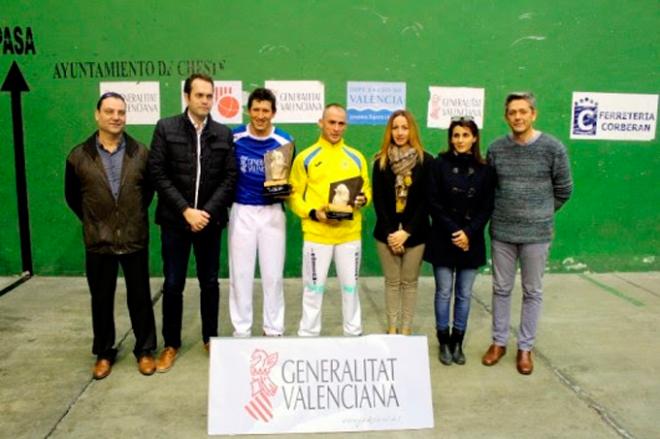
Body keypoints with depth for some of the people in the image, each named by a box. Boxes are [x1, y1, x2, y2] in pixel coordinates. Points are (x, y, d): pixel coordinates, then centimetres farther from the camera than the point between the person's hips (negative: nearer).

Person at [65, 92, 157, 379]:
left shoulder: (141, 153, -2)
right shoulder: (79, 156, -2)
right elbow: (72, 196, 10)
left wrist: (135, 216, 9)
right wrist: (92, 222, 10)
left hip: (135, 240, 0)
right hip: (98, 242, 1)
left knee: (139, 297, 9)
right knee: (101, 300, 12)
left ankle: (145, 350, 24)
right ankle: (104, 353, 28)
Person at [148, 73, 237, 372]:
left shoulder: (224, 134, 4)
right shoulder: (165, 128, -1)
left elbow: (230, 177, 0)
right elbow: (158, 173, -6)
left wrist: (207, 212, -11)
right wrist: (186, 210, -13)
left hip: (210, 220, 2)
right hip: (175, 219, -1)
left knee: (209, 283, 11)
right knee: (173, 284, 5)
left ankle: (210, 338, 27)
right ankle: (171, 344, 21)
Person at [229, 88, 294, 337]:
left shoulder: (284, 141, -3)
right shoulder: (234, 137, -2)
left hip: (272, 212, 0)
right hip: (241, 212, 1)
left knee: (273, 274, 7)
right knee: (240, 273, 7)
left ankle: (274, 329, 22)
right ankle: (241, 330, 22)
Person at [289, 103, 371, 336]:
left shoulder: (356, 157, 8)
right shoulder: (305, 158, 0)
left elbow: (366, 189, 14)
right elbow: (295, 195, 0)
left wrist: (362, 199, -9)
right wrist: (313, 213, -15)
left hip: (350, 234, 3)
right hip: (316, 234, -2)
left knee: (350, 286, 13)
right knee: (314, 288, 8)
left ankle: (353, 333, 28)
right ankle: (308, 335, 22)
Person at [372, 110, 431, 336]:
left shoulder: (425, 161, -2)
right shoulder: (381, 161, 3)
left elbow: (426, 201, -6)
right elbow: (378, 200, -1)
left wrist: (406, 231, -13)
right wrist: (390, 232, -10)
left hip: (415, 233, -1)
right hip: (387, 232, 1)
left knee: (409, 282, 8)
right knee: (391, 281, 9)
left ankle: (406, 330, 18)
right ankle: (392, 329, 20)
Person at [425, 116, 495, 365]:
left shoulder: (484, 169, 3)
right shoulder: (439, 165, -2)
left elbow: (487, 207, 1)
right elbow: (434, 203, -5)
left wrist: (468, 232, -13)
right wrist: (453, 231, -14)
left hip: (471, 241, 2)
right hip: (443, 240, -1)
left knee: (464, 294, 8)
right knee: (444, 293, 5)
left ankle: (458, 342, 21)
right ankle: (444, 342, 18)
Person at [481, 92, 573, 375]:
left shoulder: (553, 148, -7)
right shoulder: (496, 149, -1)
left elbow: (563, 190, 3)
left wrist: (541, 214, 9)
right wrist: (507, 211, 8)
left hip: (537, 234, -2)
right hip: (501, 232, 2)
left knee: (532, 292, 9)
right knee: (501, 289, 12)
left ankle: (525, 347, 24)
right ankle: (499, 342, 27)